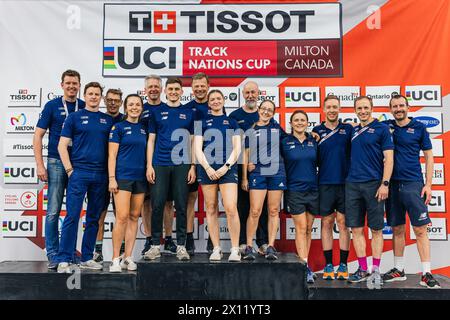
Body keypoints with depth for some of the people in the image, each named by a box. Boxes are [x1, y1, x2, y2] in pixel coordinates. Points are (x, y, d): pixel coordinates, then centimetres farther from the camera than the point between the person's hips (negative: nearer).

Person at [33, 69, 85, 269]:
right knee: (53, 211, -2)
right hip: (56, 163, -2)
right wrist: (40, 165, -8)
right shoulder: (52, 106, 2)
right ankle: (53, 255, 8)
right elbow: (38, 136, 0)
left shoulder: (85, 108, 7)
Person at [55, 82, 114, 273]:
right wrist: (69, 170, -7)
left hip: (101, 176, 4)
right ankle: (63, 260, -1)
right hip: (79, 173, -3)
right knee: (72, 216, -7)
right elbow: (62, 146, 1)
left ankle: (87, 258, 19)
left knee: (94, 218, 9)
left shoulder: (108, 120, 13)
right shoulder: (74, 117, 5)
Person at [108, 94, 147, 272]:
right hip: (123, 176, -5)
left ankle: (128, 258, 13)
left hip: (140, 177, 5)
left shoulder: (144, 129, 15)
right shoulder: (118, 127, 2)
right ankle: (115, 259, -3)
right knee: (122, 217, -11)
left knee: (134, 217, 6)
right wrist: (112, 178, -10)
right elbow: (112, 155, -3)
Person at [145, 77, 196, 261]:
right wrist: (149, 165, -1)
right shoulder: (157, 112, 10)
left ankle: (181, 245, 11)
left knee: (181, 206, 2)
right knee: (157, 205, -1)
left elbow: (192, 142, 10)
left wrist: (193, 166, 1)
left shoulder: (188, 113, 11)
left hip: (182, 165, 0)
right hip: (160, 165, 0)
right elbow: (151, 140, 8)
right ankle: (155, 245, 10)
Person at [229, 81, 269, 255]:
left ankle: (263, 243, 10)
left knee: (263, 205, 3)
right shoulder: (234, 116, 8)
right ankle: (242, 243, 10)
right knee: (242, 205, 2)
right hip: (241, 167, -1)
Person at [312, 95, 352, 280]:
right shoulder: (317, 131, 7)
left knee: (343, 223, 4)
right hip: (325, 183, 0)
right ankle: (328, 265, 13)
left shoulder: (348, 129, 6)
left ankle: (343, 265, 13)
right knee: (326, 223, 5)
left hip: (345, 182, 0)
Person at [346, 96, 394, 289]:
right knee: (356, 229, 6)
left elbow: (388, 158, -6)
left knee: (376, 229, 3)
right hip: (352, 184, 5)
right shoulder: (353, 131, 14)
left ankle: (376, 270, 11)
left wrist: (385, 184, -14)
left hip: (373, 184, -5)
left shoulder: (381, 128, -1)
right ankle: (362, 269, 16)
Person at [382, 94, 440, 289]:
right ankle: (398, 270, 21)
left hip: (413, 184, -2)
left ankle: (426, 274, 4)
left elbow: (428, 156, 4)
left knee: (420, 230, -3)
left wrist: (428, 184, -4)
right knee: (397, 230, 10)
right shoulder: (386, 126, 7)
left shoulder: (419, 127, 3)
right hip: (392, 185, 2)